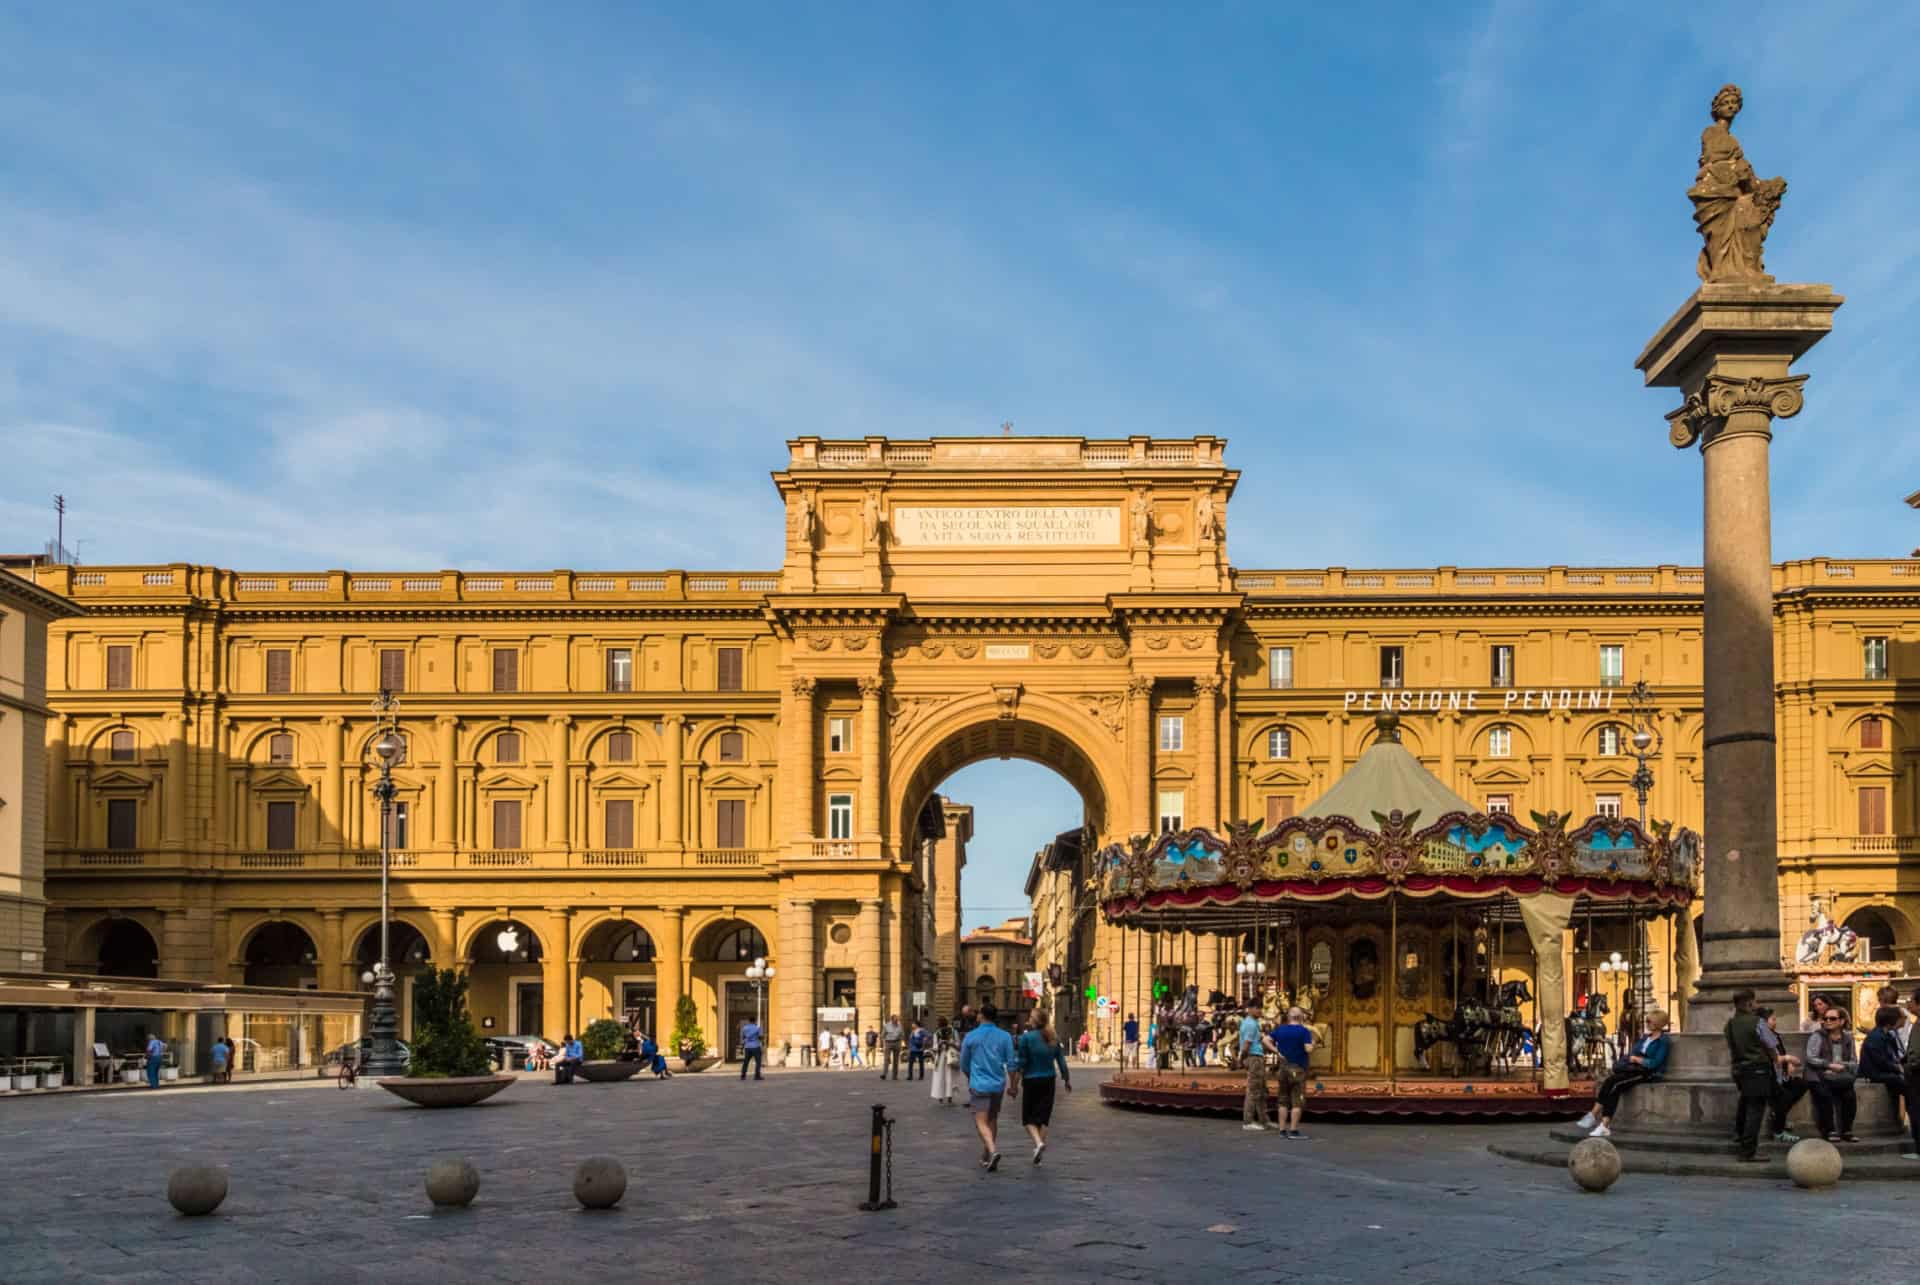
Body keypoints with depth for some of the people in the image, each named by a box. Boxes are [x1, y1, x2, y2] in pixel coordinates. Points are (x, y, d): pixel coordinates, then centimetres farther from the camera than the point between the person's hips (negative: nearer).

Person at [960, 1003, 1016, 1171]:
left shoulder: (971, 1037, -3)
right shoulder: (1005, 1037, -1)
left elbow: (964, 1064, 7)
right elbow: (1010, 1063, -2)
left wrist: (970, 1078, 26)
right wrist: (1012, 1085, 9)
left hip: (979, 1085, -3)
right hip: (998, 1084, 3)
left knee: (981, 1122, -5)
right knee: (992, 1121, 17)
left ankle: (993, 1150, -28)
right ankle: (986, 1157, 23)